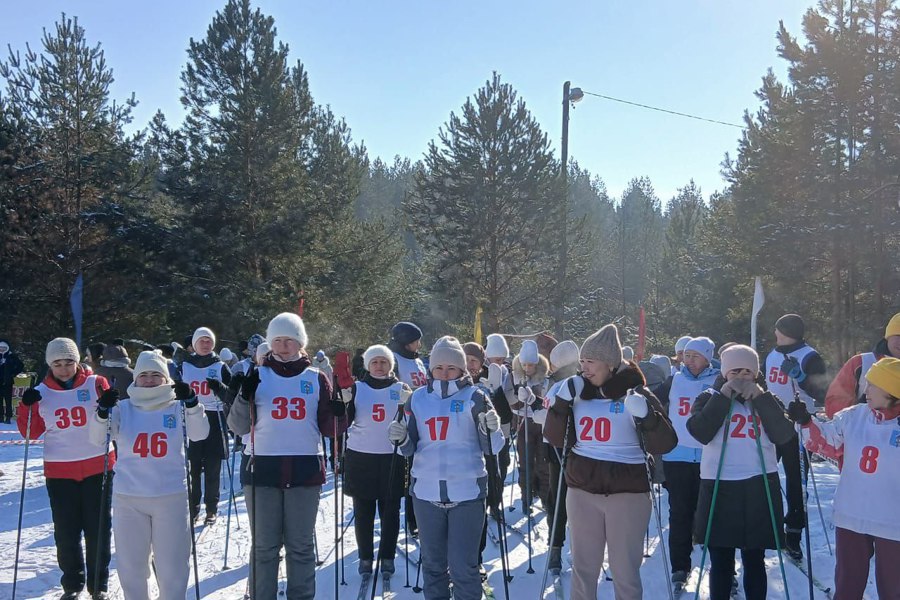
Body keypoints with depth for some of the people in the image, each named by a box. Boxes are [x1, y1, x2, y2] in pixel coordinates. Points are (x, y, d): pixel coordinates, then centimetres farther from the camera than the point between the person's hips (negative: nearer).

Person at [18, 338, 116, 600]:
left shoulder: (96, 384, -2)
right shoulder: (41, 392, 4)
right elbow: (31, 432, 5)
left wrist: (109, 406, -21)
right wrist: (27, 407, -10)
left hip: (98, 467, -1)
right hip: (60, 471, 1)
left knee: (98, 529, 6)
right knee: (66, 532, 7)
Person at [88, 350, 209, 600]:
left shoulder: (178, 407, 3)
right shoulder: (123, 408, 5)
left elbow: (200, 434, -10)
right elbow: (97, 438, -3)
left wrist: (191, 403, -25)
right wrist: (102, 412, -21)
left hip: (171, 497, -1)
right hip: (128, 498, 1)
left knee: (172, 565, 6)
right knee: (130, 565, 12)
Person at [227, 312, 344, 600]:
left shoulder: (316, 379, 7)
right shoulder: (258, 376, 5)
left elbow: (328, 429, 6)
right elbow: (239, 428, 1)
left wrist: (339, 414, -14)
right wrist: (244, 397, -16)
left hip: (305, 469, 1)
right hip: (262, 468, 0)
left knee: (301, 545, 8)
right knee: (264, 546, 5)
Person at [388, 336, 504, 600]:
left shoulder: (475, 397, -3)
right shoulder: (418, 398, 5)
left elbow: (491, 448, -5)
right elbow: (411, 448, 9)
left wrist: (491, 429, -25)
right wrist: (401, 438, -12)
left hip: (467, 492, -3)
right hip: (426, 491, 3)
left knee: (463, 565, 0)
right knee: (432, 563, 15)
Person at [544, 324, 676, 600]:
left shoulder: (636, 393, -5)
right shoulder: (577, 393, 6)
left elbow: (664, 445, -9)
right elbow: (556, 439, 4)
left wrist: (644, 416, -26)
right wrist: (562, 401, -8)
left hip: (627, 492, -3)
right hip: (582, 490, 4)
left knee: (625, 571, 4)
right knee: (583, 567, 11)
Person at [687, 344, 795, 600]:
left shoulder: (766, 401, 11)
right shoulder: (710, 398, 6)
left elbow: (782, 435, -6)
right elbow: (700, 433, -12)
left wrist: (760, 396, -9)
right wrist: (724, 396, -11)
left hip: (759, 486, 1)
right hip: (719, 487, -1)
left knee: (754, 561, 9)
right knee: (720, 562, 6)